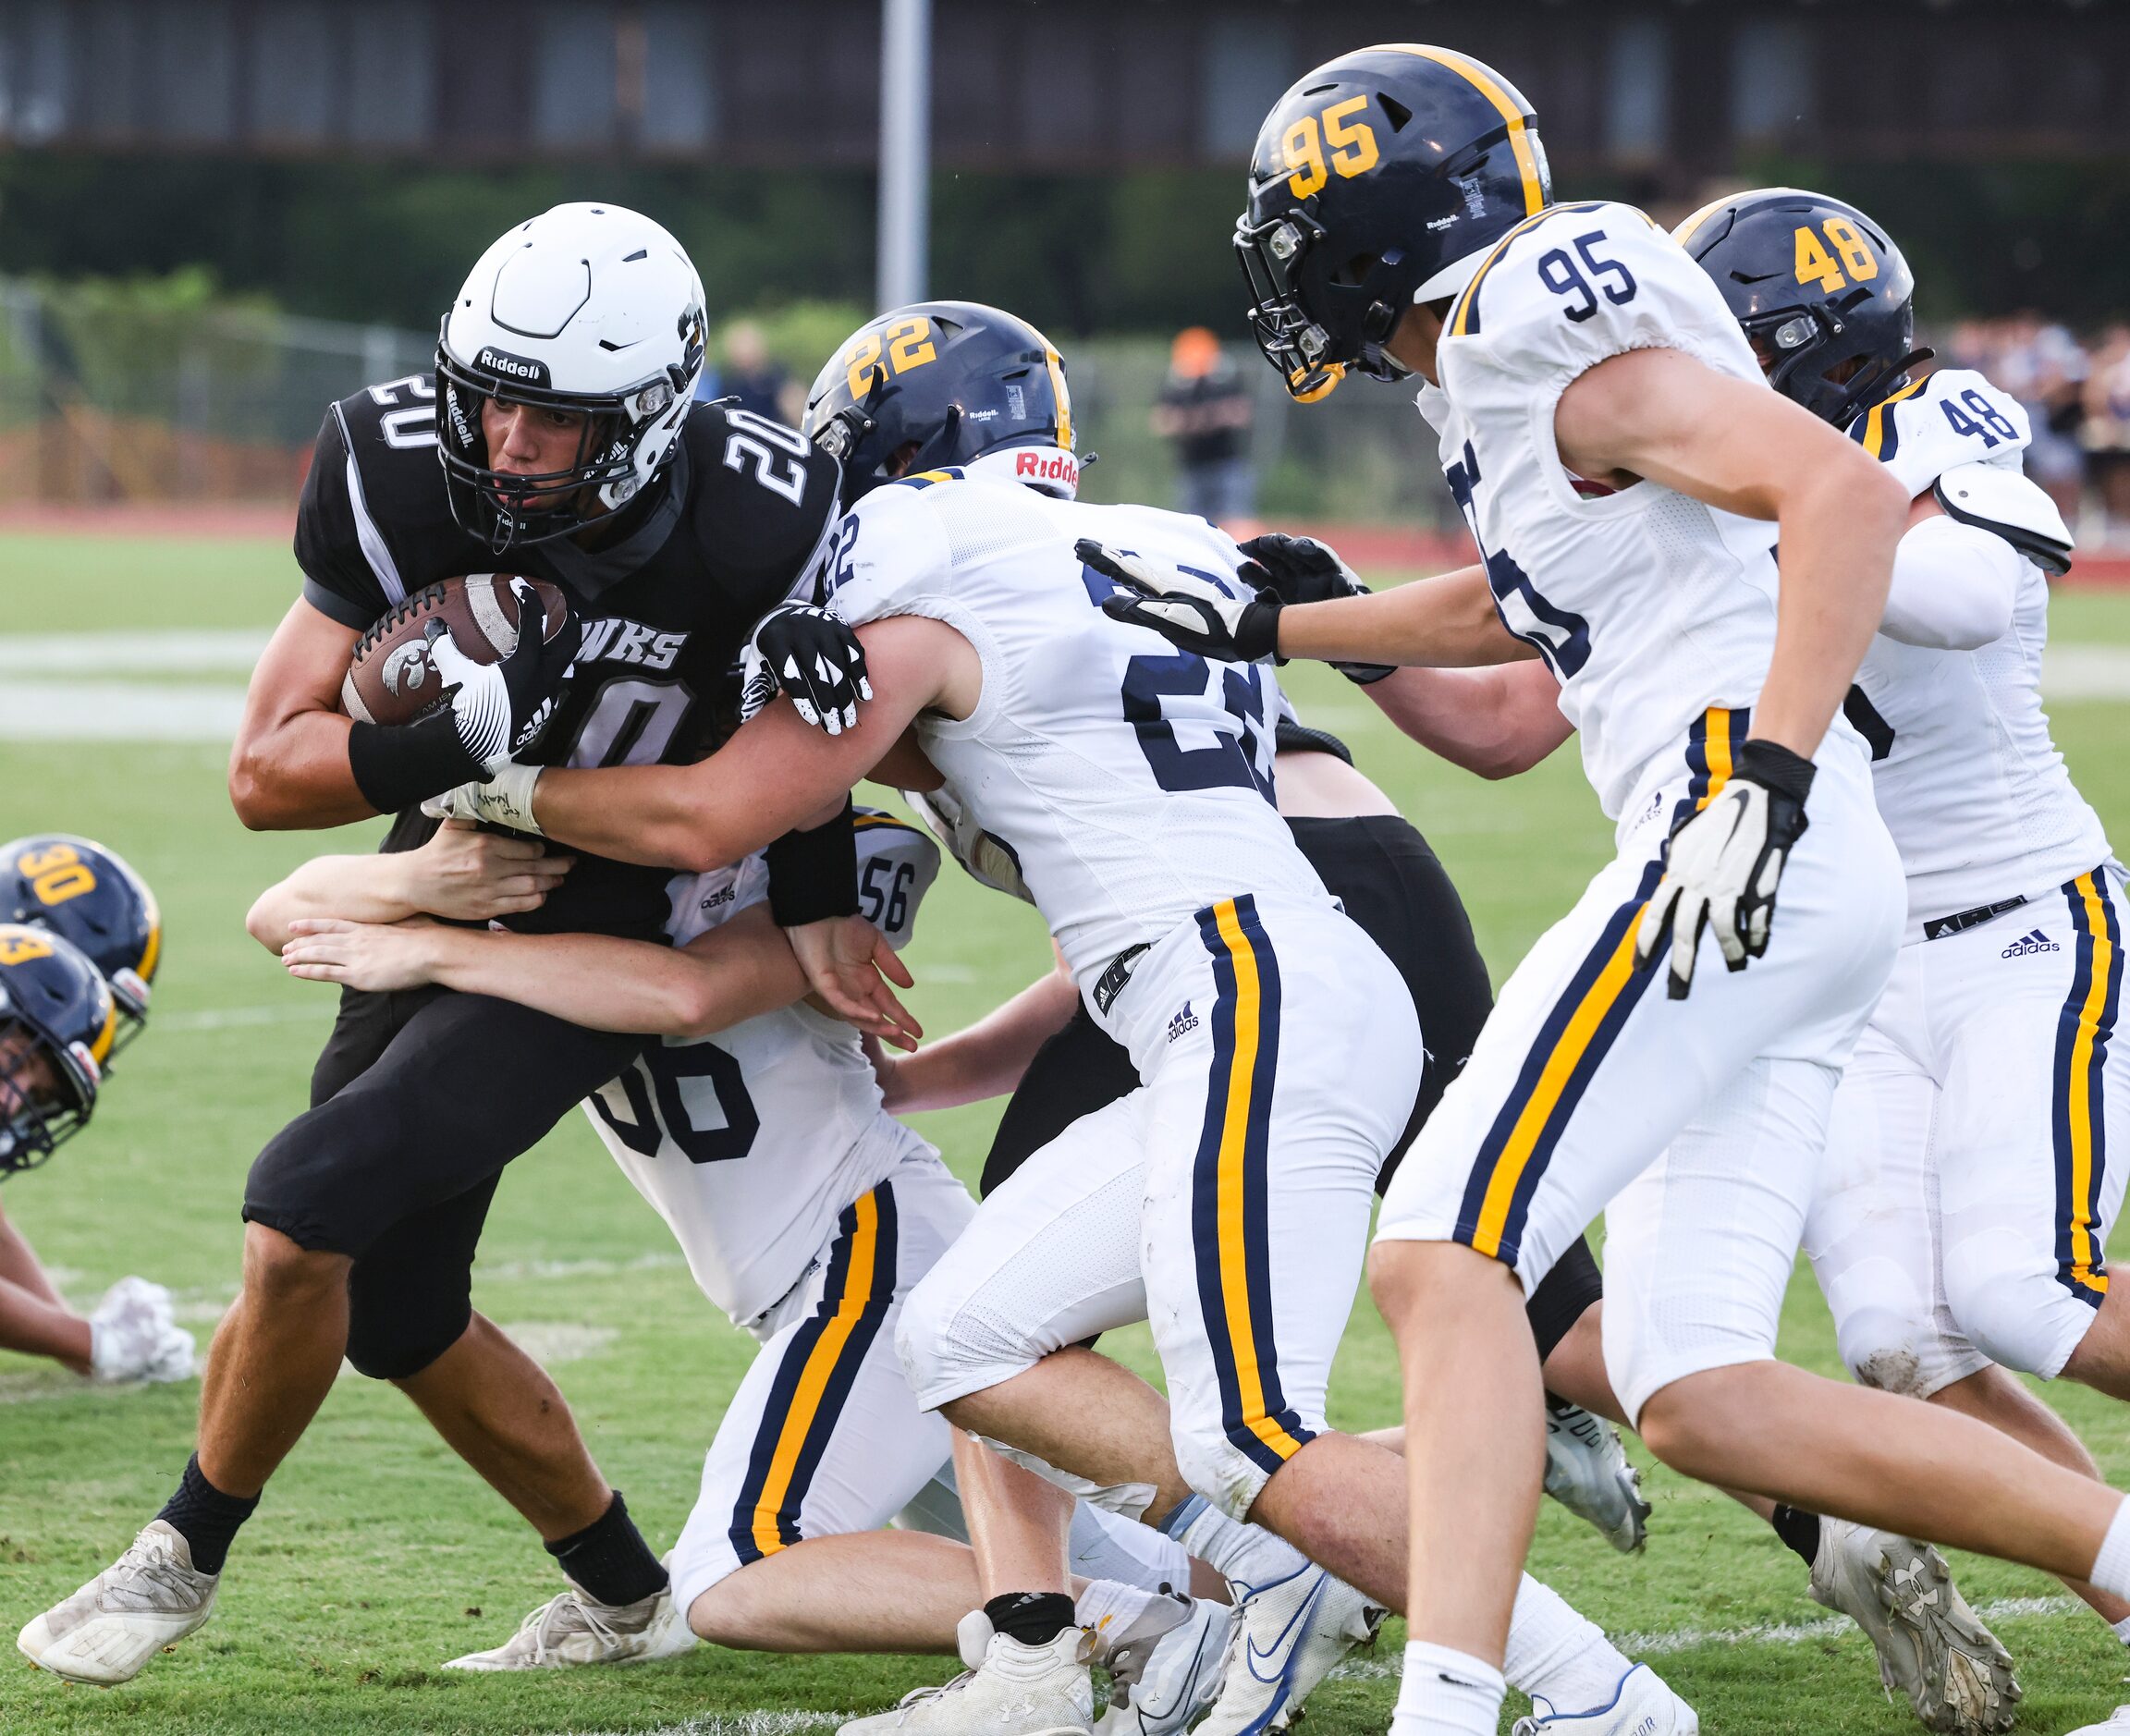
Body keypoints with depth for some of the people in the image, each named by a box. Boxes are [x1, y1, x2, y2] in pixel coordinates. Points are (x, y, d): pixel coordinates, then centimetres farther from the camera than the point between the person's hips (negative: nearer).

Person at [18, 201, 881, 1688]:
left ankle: (187, 1554, 2)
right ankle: (631, 1594, 36)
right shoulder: (399, 479, -20)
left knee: (305, 1209, -21)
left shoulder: (760, 526, -25)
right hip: (436, 898, 5)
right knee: (401, 1322, 13)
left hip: (597, 937, -5)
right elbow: (266, 772, -18)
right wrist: (467, 732, -33)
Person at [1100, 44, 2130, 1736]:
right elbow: (1512, 604, 44)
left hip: (1755, 846, -10)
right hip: (1791, 898, 10)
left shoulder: (1547, 331, -6)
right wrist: (1264, 630, 46)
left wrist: (1768, 778, -26)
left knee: (1444, 1256, -17)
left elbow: (1847, 494, -17)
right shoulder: (1497, 370, 23)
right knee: (1702, 1400, 5)